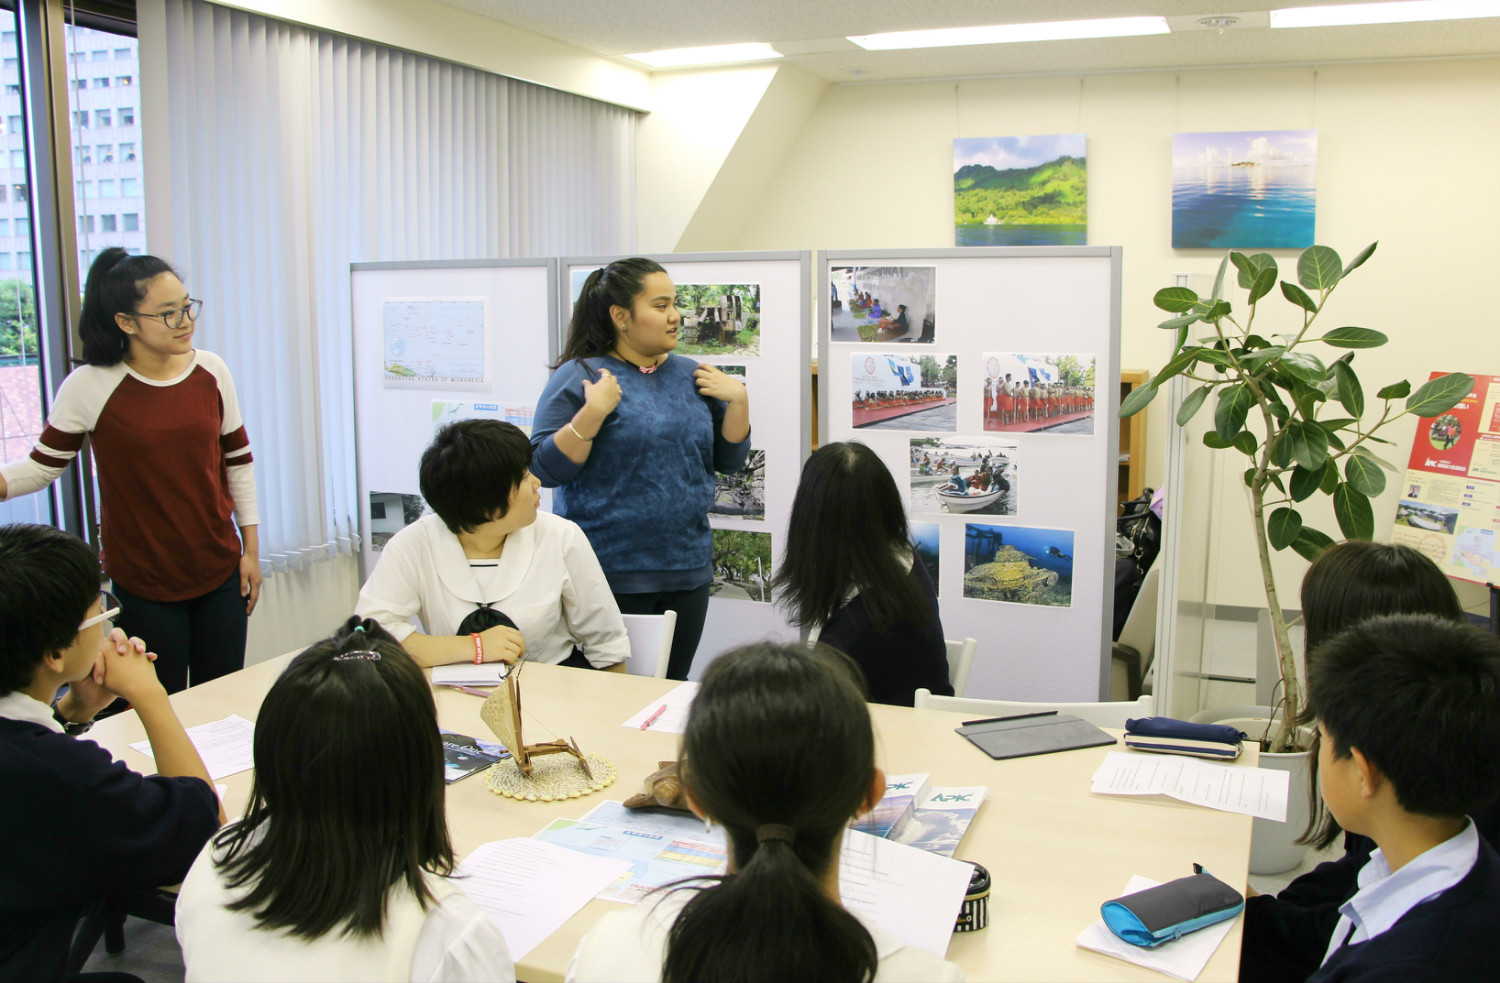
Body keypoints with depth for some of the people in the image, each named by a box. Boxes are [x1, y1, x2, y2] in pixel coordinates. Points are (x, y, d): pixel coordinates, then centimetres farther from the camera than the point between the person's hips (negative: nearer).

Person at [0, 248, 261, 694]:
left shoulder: (211, 371, -1)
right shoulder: (89, 387, -11)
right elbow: (44, 465, -2)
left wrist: (250, 549, 7)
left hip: (219, 573, 3)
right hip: (143, 584, -3)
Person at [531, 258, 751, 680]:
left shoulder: (692, 377, 9)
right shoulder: (580, 376, -5)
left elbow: (729, 460, 11)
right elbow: (545, 468, -11)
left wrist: (738, 399, -3)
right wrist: (593, 412, -22)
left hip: (687, 568, 5)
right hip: (610, 575, -5)